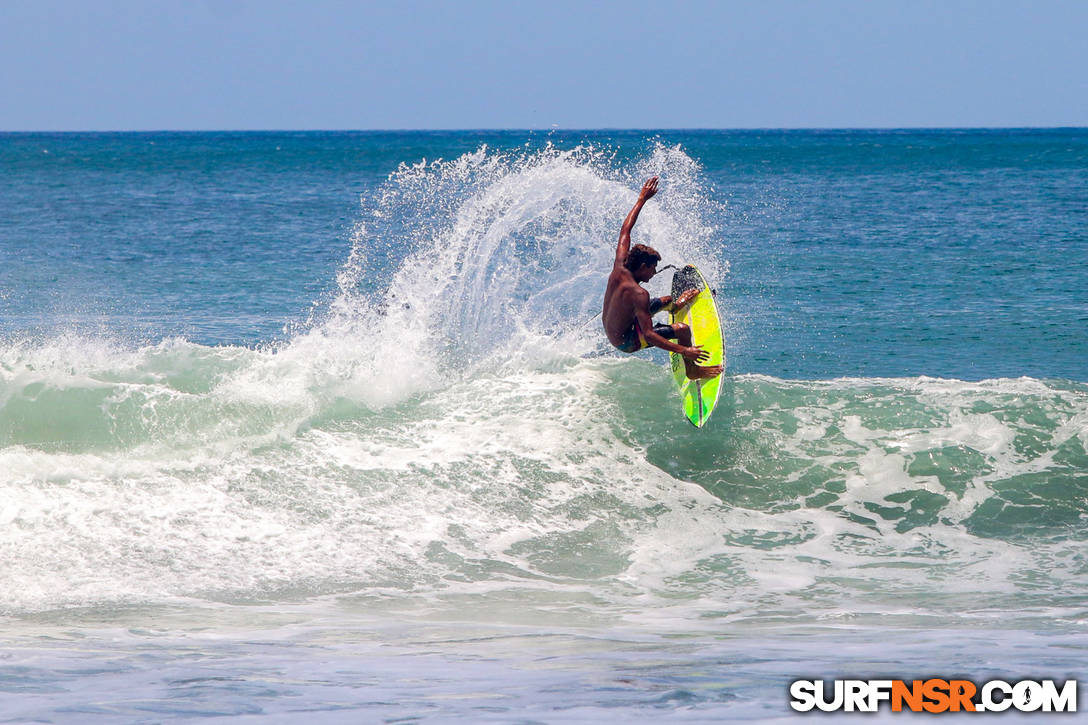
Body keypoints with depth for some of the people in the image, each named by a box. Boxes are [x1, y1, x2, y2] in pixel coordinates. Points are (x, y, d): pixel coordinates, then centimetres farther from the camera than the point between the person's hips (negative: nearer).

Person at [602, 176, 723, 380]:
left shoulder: (619, 269, -13)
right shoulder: (638, 294, -35)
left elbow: (625, 230, 2)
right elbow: (648, 336, -37)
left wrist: (642, 199, 8)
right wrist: (683, 350, -41)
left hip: (611, 331, 9)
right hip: (626, 342, -9)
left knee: (664, 301, 28)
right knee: (682, 329, -18)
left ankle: (675, 305, 64)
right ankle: (691, 370, 4)